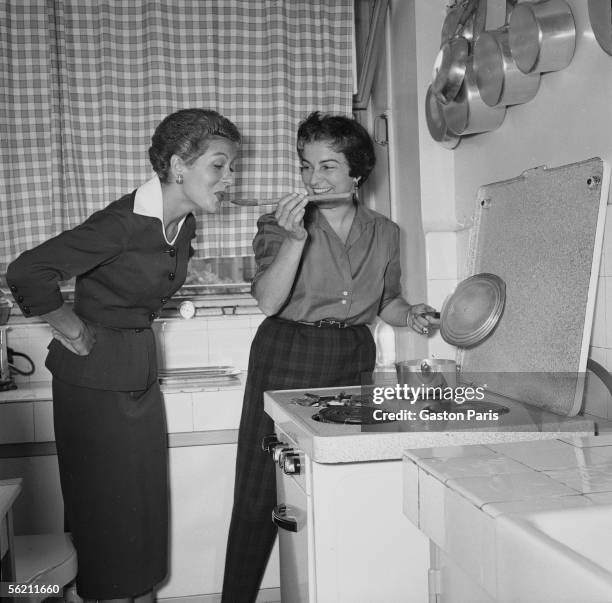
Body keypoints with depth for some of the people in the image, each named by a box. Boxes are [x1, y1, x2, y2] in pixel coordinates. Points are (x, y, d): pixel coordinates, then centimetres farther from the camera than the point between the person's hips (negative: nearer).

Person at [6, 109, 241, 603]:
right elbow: (27, 273, -26)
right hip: (96, 376, -7)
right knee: (108, 505, 4)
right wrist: (72, 330, -15)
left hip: (141, 371, 8)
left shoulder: (184, 222, 3)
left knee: (148, 497, 14)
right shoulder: (126, 221, -23)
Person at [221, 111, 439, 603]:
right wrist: (295, 239, -23)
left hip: (352, 359, 3)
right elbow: (269, 301, -13)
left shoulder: (384, 233, 8)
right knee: (261, 490, -1)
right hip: (287, 358, -2)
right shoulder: (280, 224, -1)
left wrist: (410, 315, 0)